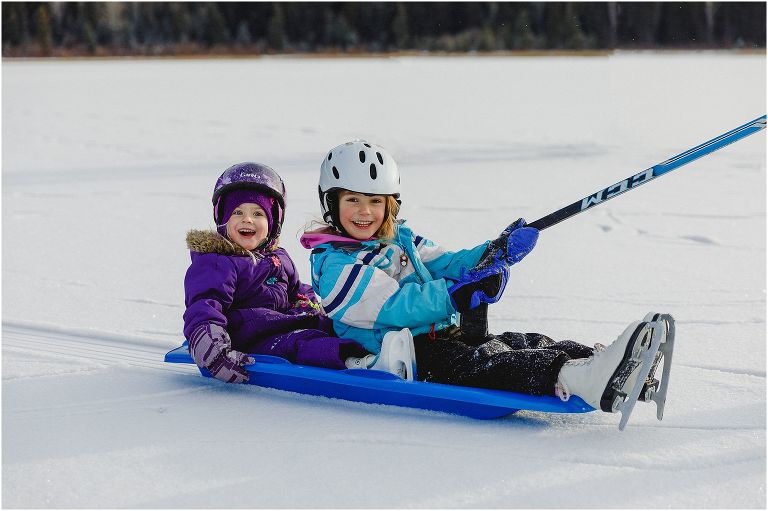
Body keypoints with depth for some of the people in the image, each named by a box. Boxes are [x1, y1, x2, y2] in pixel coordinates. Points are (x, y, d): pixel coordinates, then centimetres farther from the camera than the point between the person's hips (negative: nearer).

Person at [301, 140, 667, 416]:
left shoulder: (400, 239, 23)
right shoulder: (334, 264, -6)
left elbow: (445, 265, 17)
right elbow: (391, 307, -18)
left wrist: (496, 254, -3)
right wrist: (459, 294, -27)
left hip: (443, 335, 9)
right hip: (404, 357, -9)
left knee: (529, 344, -15)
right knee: (485, 361, -34)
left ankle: (602, 363, -37)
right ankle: (579, 380, -59)